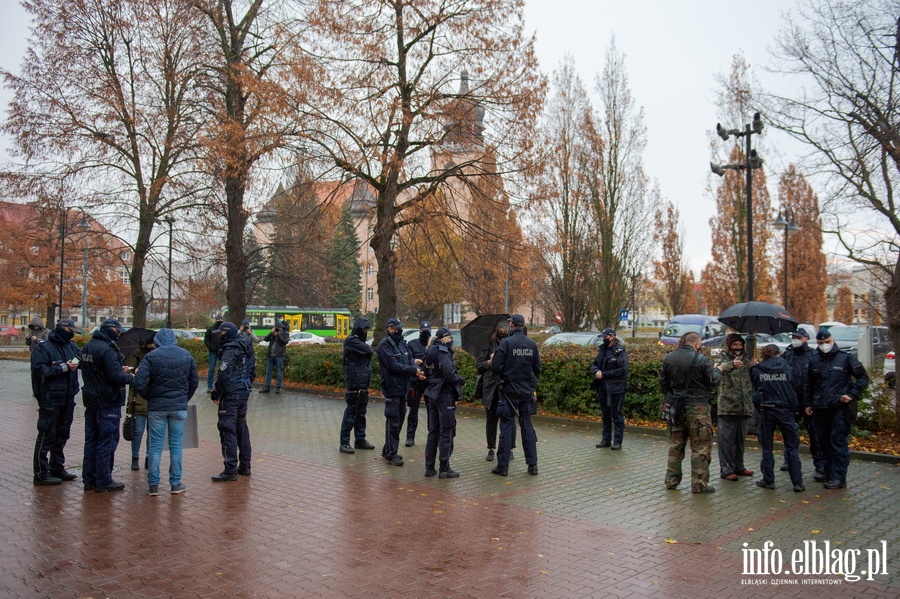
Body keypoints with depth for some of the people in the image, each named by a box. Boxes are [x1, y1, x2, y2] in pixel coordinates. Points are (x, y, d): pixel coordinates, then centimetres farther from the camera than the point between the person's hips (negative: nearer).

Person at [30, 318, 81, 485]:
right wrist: (64, 367, -19)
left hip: (67, 399, 7)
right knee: (46, 436, -3)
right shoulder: (43, 347, -9)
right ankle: (41, 473, 5)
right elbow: (39, 370, -18)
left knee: (62, 435, 16)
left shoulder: (72, 346, 10)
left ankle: (57, 468, 28)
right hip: (50, 399, -7)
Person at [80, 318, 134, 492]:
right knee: (107, 441, 0)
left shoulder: (87, 347, 9)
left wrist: (120, 370, 8)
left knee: (91, 440, 15)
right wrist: (130, 376, -5)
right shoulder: (107, 350, -21)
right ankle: (103, 481, 5)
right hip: (108, 402, -9)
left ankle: (89, 479, 23)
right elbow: (116, 377, -24)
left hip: (91, 400, 9)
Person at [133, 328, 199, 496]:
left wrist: (148, 396, 3)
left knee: (155, 446, 6)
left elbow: (139, 382, -14)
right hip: (179, 407, 2)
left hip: (156, 407, -2)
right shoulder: (186, 355, 4)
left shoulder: (151, 356, -6)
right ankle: (175, 483, 13)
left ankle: (153, 485, 9)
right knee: (176, 445, 8)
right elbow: (194, 381, 8)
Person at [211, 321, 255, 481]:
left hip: (231, 395, -9)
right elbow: (253, 371, 19)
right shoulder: (247, 348, 13)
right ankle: (244, 466, 24)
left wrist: (216, 393, -13)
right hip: (244, 393, 9)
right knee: (241, 427, 17)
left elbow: (224, 375, -23)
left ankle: (230, 470, -5)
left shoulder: (230, 350, -17)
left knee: (228, 429, -6)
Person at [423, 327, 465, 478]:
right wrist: (461, 380, -6)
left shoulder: (431, 351, 12)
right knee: (446, 432, -1)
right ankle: (444, 469, 3)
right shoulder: (443, 351, -16)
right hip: (445, 394, -9)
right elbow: (449, 373, -24)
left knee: (433, 431, 14)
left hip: (433, 394, 9)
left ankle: (429, 467, 18)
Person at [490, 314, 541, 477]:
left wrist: (503, 376, 6)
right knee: (527, 426, 12)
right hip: (527, 391, 4)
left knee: (506, 427, 1)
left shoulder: (506, 343, -12)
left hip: (510, 391, -4)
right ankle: (532, 464, 13)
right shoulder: (532, 344, 3)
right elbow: (537, 369, 7)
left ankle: (502, 466, 5)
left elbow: (495, 368, -15)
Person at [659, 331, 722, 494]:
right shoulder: (701, 359, -14)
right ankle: (699, 484, 4)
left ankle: (671, 480, 20)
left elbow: (663, 381, 9)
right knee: (700, 446, 3)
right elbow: (713, 381, -7)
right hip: (696, 407, -5)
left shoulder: (669, 358, 4)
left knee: (675, 444, 15)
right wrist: (718, 371, 13)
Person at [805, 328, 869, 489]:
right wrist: (808, 404, 16)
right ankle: (828, 473, 23)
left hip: (840, 408, -5)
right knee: (824, 442, 11)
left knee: (838, 442, -7)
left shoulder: (845, 358, -2)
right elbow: (809, 384, 21)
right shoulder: (814, 361, 12)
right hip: (820, 409, 5)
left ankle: (839, 478, -6)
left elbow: (863, 378, 2)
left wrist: (852, 395, -9)